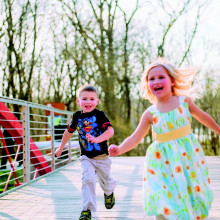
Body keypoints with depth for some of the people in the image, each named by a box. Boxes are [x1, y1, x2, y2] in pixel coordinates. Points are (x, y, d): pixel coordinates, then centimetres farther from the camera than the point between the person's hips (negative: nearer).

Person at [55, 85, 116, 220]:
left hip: (102, 157, -1)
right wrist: (61, 148, 27)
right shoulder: (77, 116, 1)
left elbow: (110, 131, -24)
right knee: (88, 180, -18)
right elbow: (69, 132, 17)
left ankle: (109, 193, 51)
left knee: (105, 182, 15)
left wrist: (97, 139, -41)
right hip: (86, 157, 1)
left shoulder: (100, 114, -11)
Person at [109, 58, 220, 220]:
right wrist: (120, 149, -23)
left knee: (193, 196, 9)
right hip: (164, 161, -1)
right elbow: (135, 138, -6)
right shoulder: (150, 113, -5)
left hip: (188, 156, 1)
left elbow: (203, 117, 14)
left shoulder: (185, 101, -2)